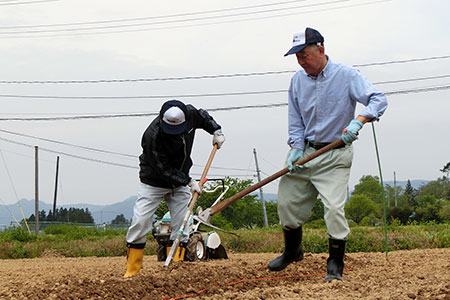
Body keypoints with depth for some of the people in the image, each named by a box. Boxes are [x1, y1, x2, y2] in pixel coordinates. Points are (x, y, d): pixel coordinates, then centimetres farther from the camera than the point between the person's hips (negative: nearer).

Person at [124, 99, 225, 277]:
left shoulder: (189, 114, -17)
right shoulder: (153, 136, -33)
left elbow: (203, 116, 11)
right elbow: (163, 169, -26)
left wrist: (216, 131, -1)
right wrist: (189, 182, -27)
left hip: (180, 181, 5)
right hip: (154, 182, -5)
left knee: (181, 225, -1)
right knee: (140, 222, -11)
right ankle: (132, 270, -3)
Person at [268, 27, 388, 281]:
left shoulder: (346, 75, -11)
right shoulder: (298, 80, 4)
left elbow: (379, 99, -19)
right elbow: (295, 120, 10)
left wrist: (358, 121, -37)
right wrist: (296, 149, -5)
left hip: (335, 156, -5)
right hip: (305, 151, 5)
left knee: (334, 208, -16)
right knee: (288, 203, 8)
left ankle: (335, 265, -1)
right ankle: (293, 251, 33)